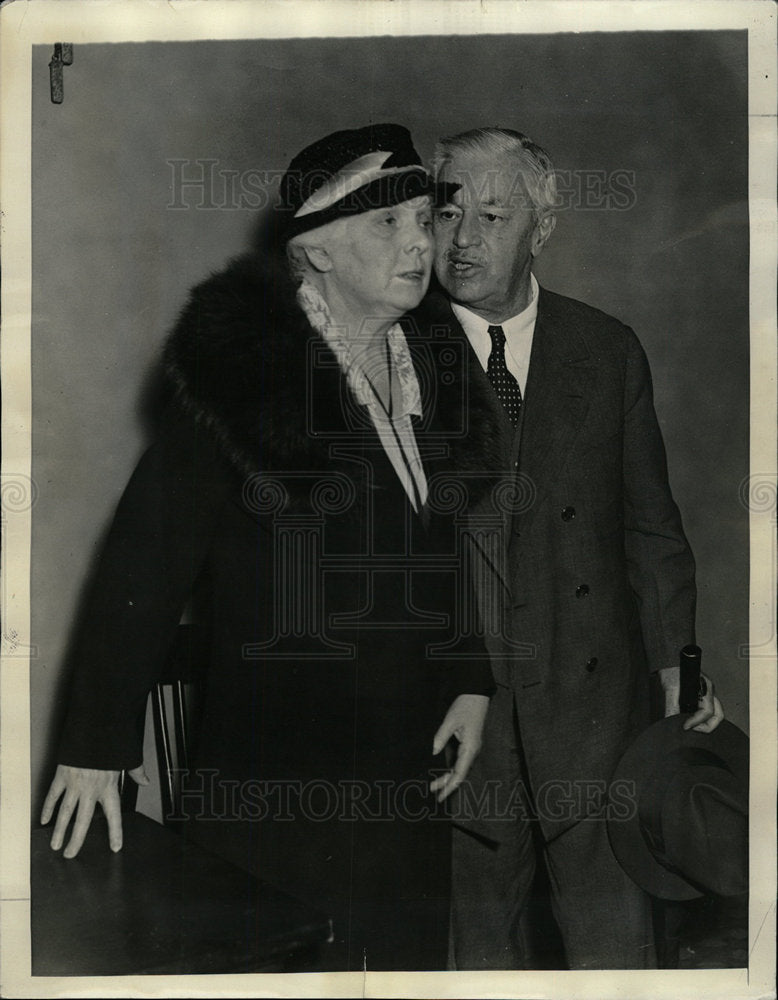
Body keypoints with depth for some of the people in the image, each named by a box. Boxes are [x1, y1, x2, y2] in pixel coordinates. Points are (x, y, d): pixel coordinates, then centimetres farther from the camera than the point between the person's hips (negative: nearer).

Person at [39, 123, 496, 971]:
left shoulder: (433, 372, 5)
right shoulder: (242, 364, -14)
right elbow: (146, 558, -15)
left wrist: (473, 680, 5)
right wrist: (99, 742, -14)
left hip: (407, 774, 6)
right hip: (271, 785, -6)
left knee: (412, 958, 18)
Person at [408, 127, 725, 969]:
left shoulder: (609, 352, 4)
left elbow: (650, 526, 8)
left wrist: (675, 659, 0)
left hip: (591, 699, 1)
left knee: (615, 938, 8)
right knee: (480, 935, 14)